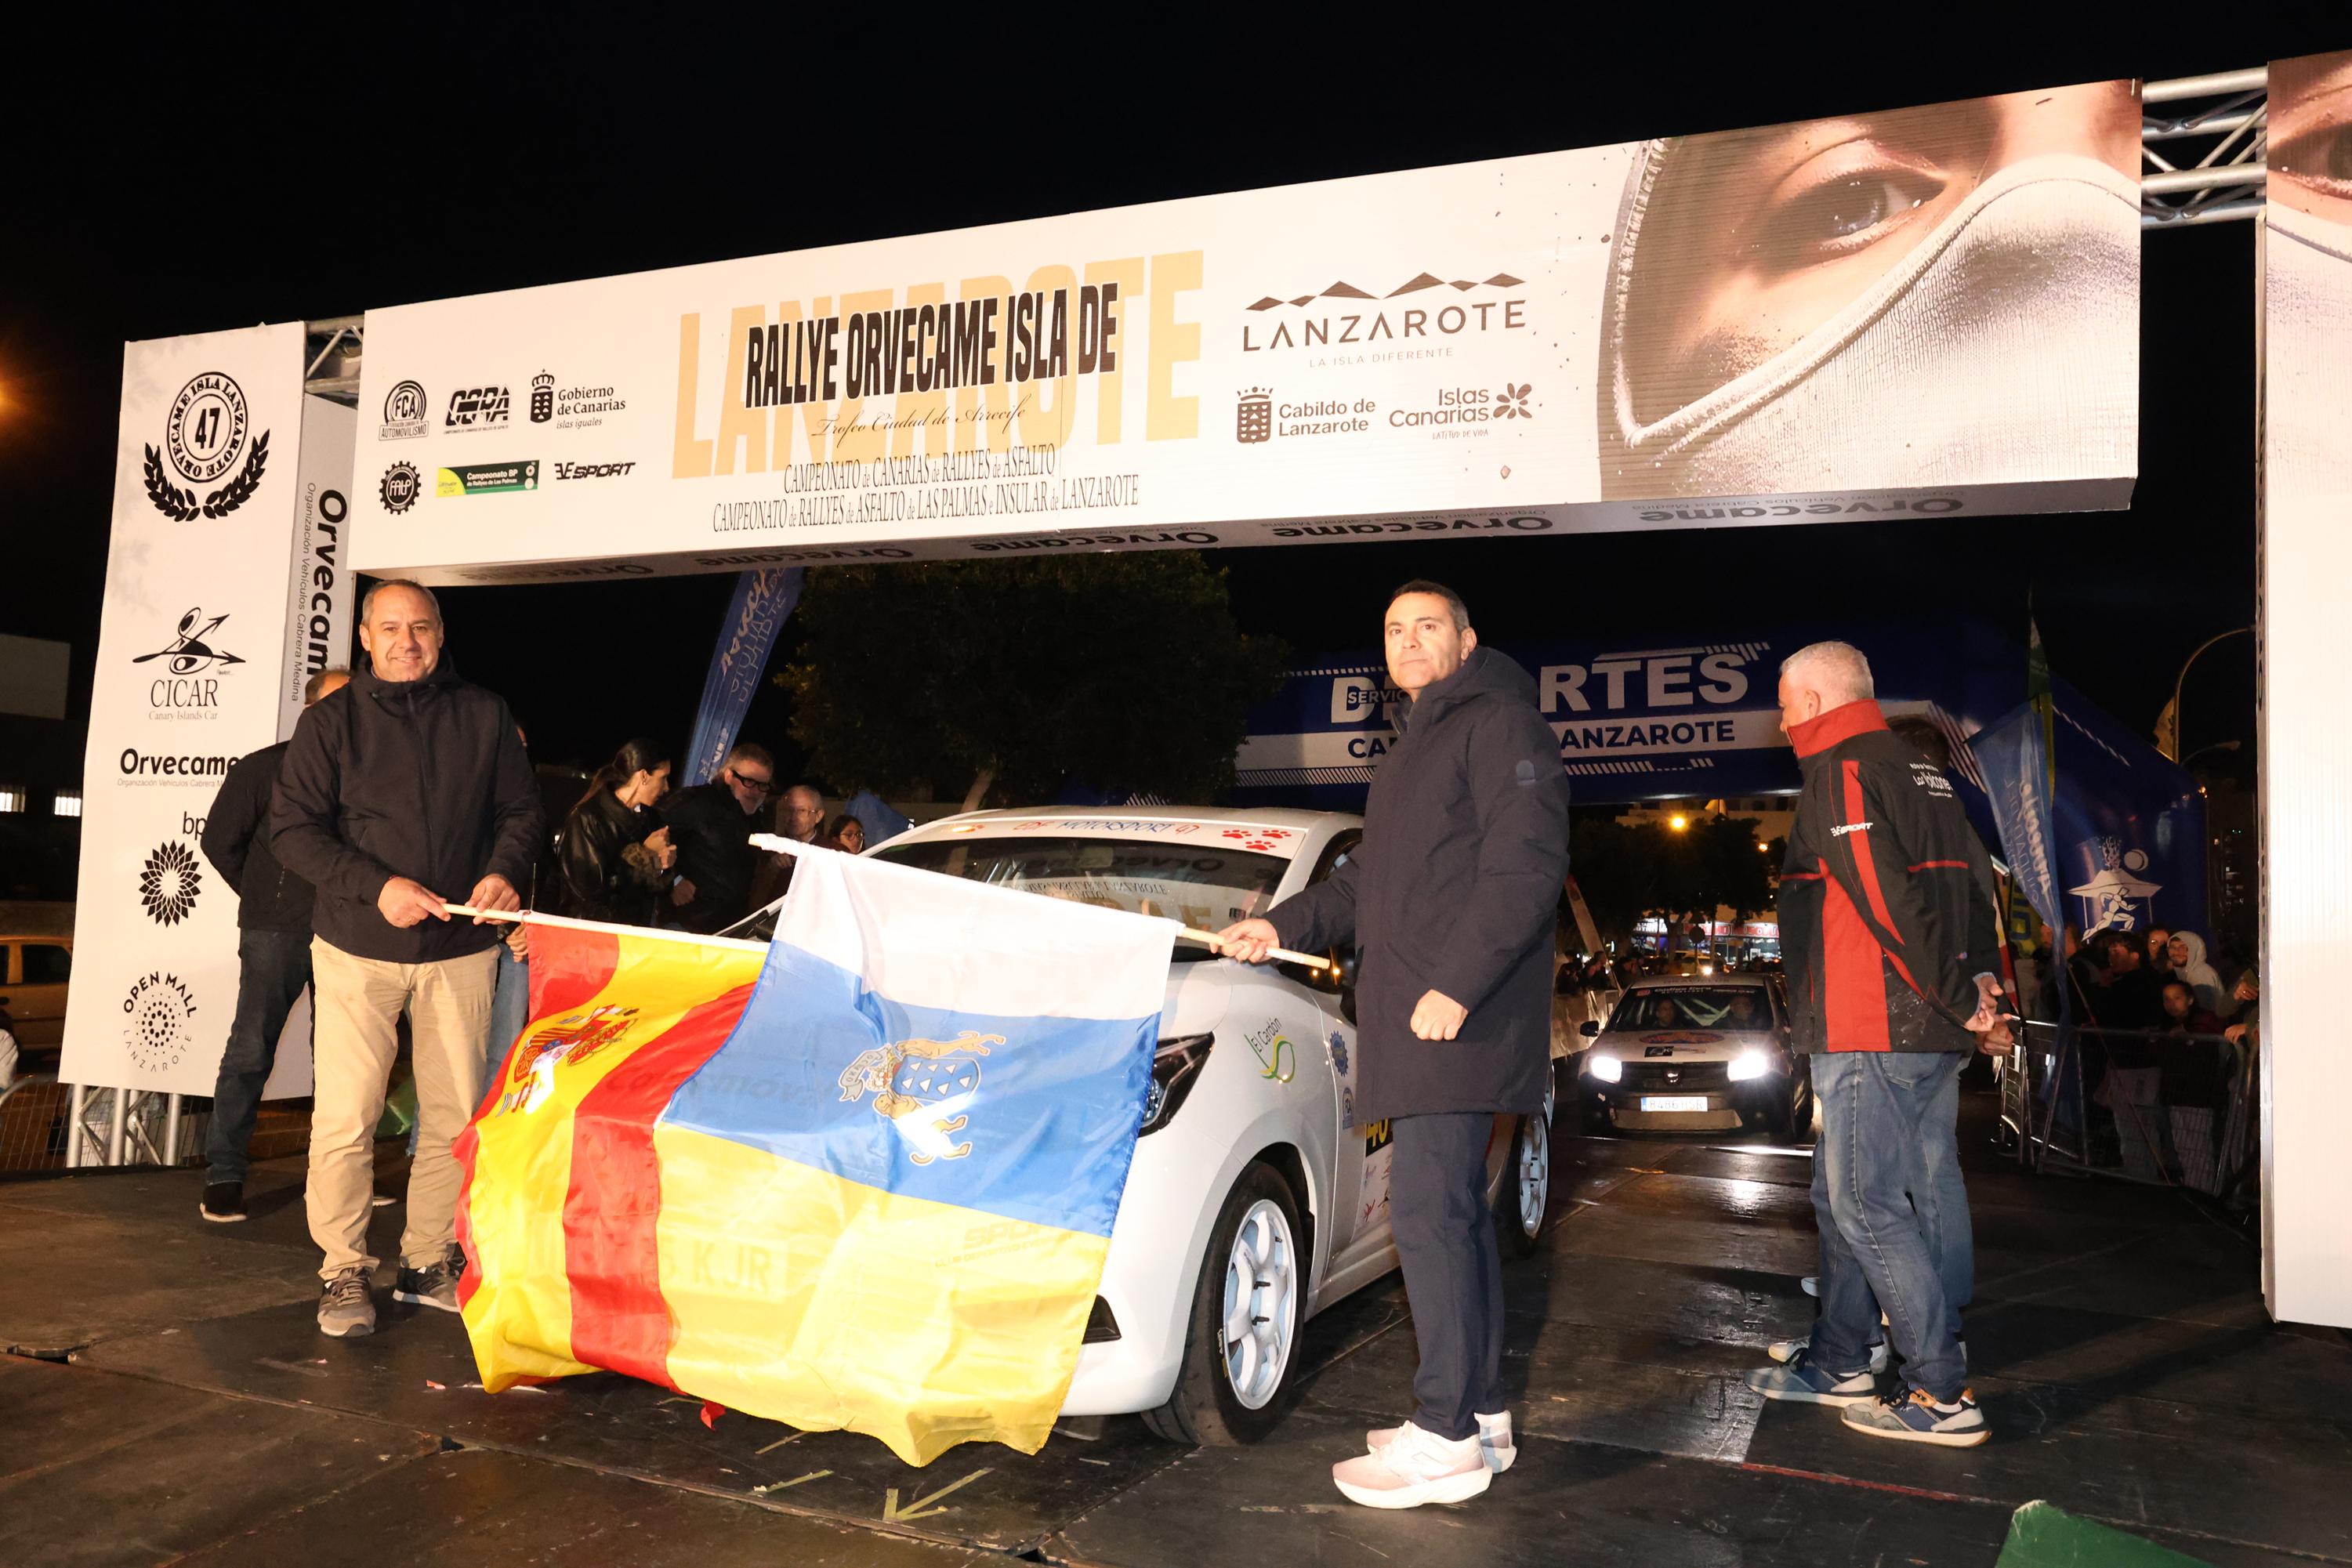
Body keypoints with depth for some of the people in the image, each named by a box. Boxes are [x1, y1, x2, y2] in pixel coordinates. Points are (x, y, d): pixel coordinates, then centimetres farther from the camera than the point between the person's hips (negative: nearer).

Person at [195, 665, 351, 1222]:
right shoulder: (265, 768, 1)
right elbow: (220, 839, 5)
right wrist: (264, 897, 6)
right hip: (277, 934, -3)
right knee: (251, 1051, -3)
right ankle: (223, 1173, 5)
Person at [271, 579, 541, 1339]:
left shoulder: (484, 715, 7)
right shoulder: (330, 721, 1)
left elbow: (521, 809, 10)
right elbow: (293, 829, -3)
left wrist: (505, 872, -10)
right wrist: (376, 886, -17)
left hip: (461, 949, 2)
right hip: (358, 948, -2)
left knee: (454, 1113, 6)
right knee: (346, 1114, -4)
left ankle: (429, 1263, 20)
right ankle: (344, 1273, 11)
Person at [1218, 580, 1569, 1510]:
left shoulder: (1499, 721, -4)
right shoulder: (1413, 746, 26)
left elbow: (1527, 864, -16)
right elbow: (1368, 883, 31)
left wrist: (1458, 985, -22)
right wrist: (1286, 925, 18)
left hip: (1457, 1019, -9)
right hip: (1407, 1017, 10)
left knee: (1428, 1210, -10)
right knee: (1452, 1213, 11)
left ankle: (1446, 1438, -4)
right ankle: (1480, 1413, 19)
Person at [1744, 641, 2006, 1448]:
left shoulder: (1840, 774, -12)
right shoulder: (1922, 771, 18)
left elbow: (1892, 900, -22)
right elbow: (1976, 881, 16)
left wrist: (1961, 999, -15)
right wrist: (1981, 982, 8)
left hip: (1870, 1034, -10)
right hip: (1931, 1034, 10)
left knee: (1869, 1207, -3)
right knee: (1842, 1197, 17)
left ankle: (1942, 1395, 1)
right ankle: (1837, 1365, 27)